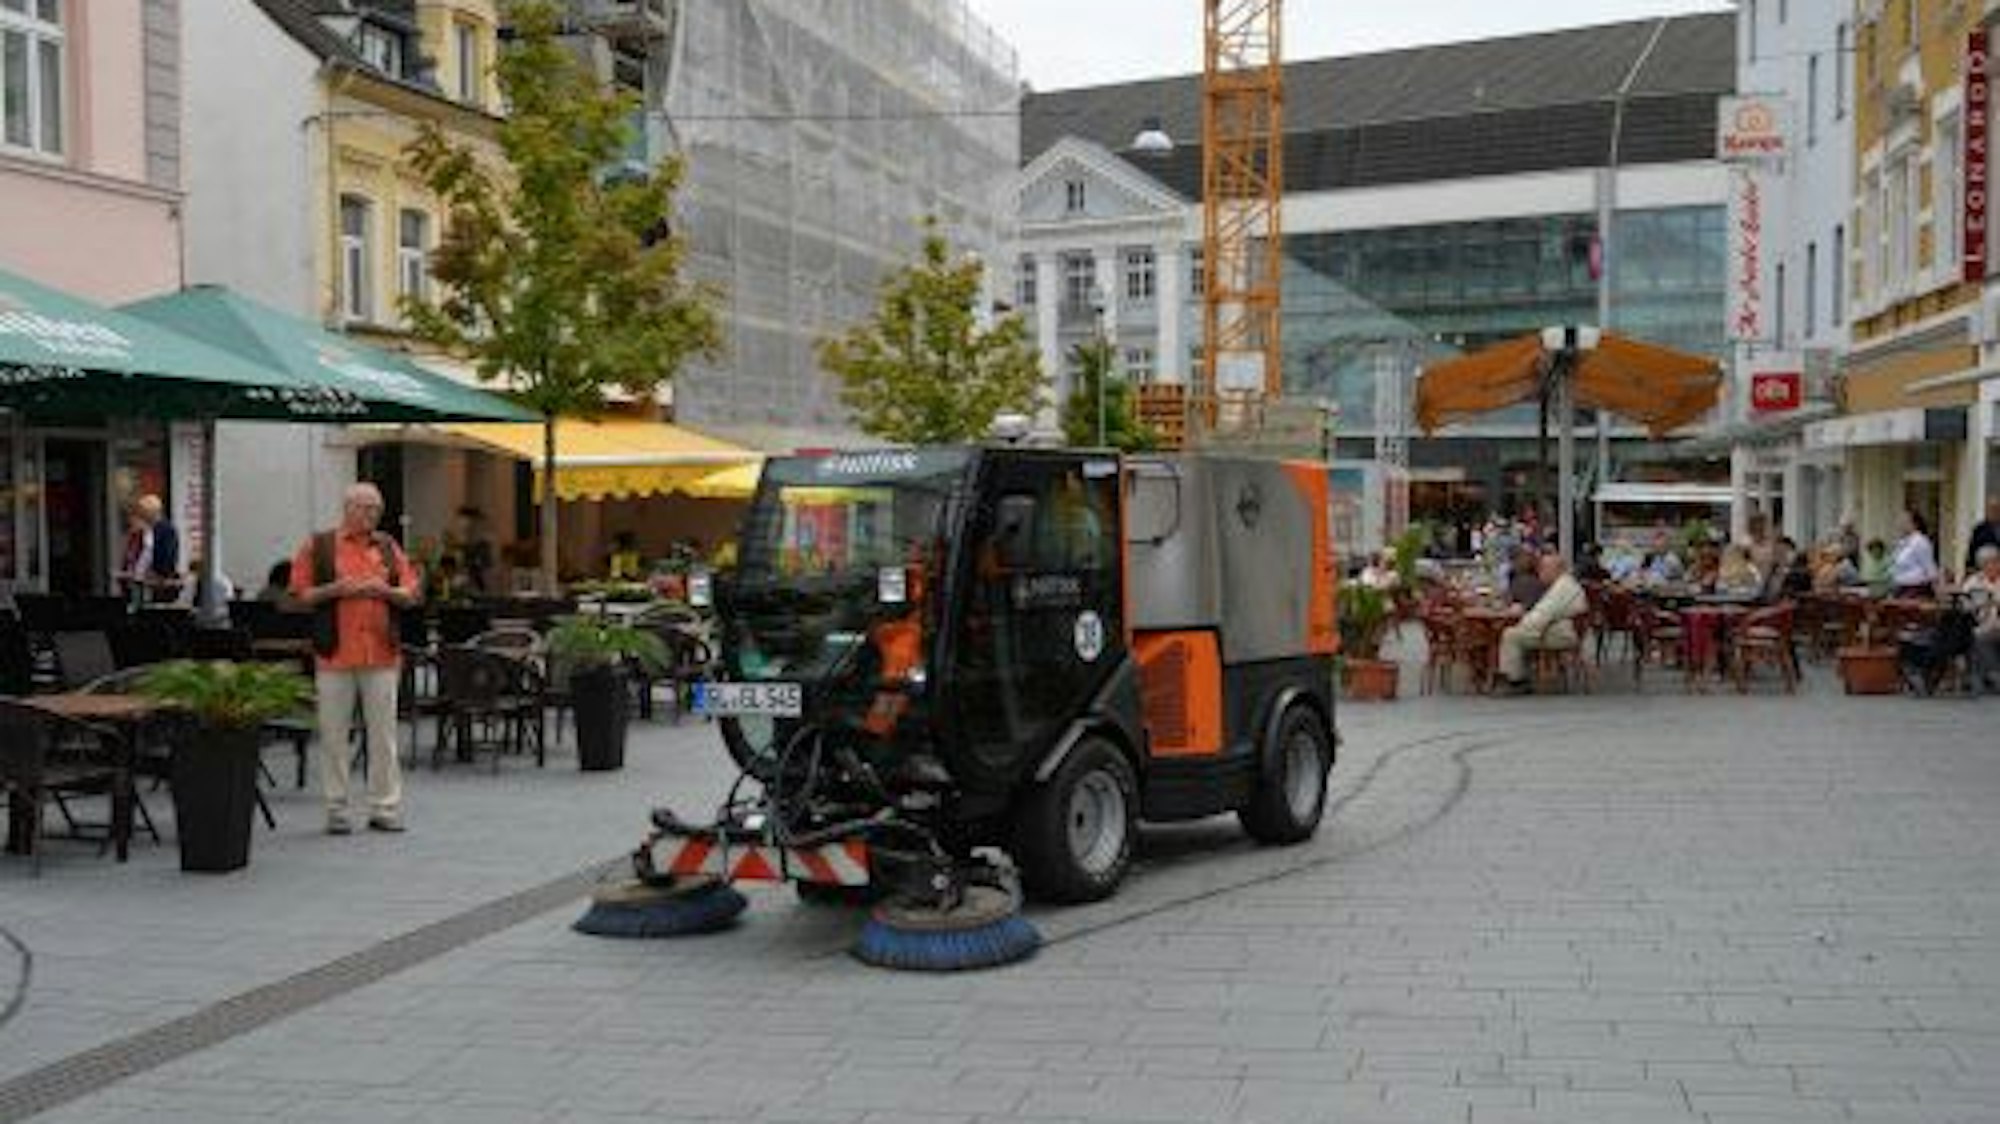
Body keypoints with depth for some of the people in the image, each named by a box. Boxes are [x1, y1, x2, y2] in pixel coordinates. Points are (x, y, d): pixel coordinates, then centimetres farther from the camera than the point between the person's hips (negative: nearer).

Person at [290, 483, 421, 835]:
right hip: (335, 653, -2)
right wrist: (335, 589, -14)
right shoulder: (318, 546, 4)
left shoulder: (388, 547, 14)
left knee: (384, 733, 3)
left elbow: (411, 595, 12)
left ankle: (385, 808, 10)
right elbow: (299, 595, 0)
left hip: (381, 651, 2)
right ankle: (336, 810, 11)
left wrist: (386, 590, -7)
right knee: (333, 734, 3)